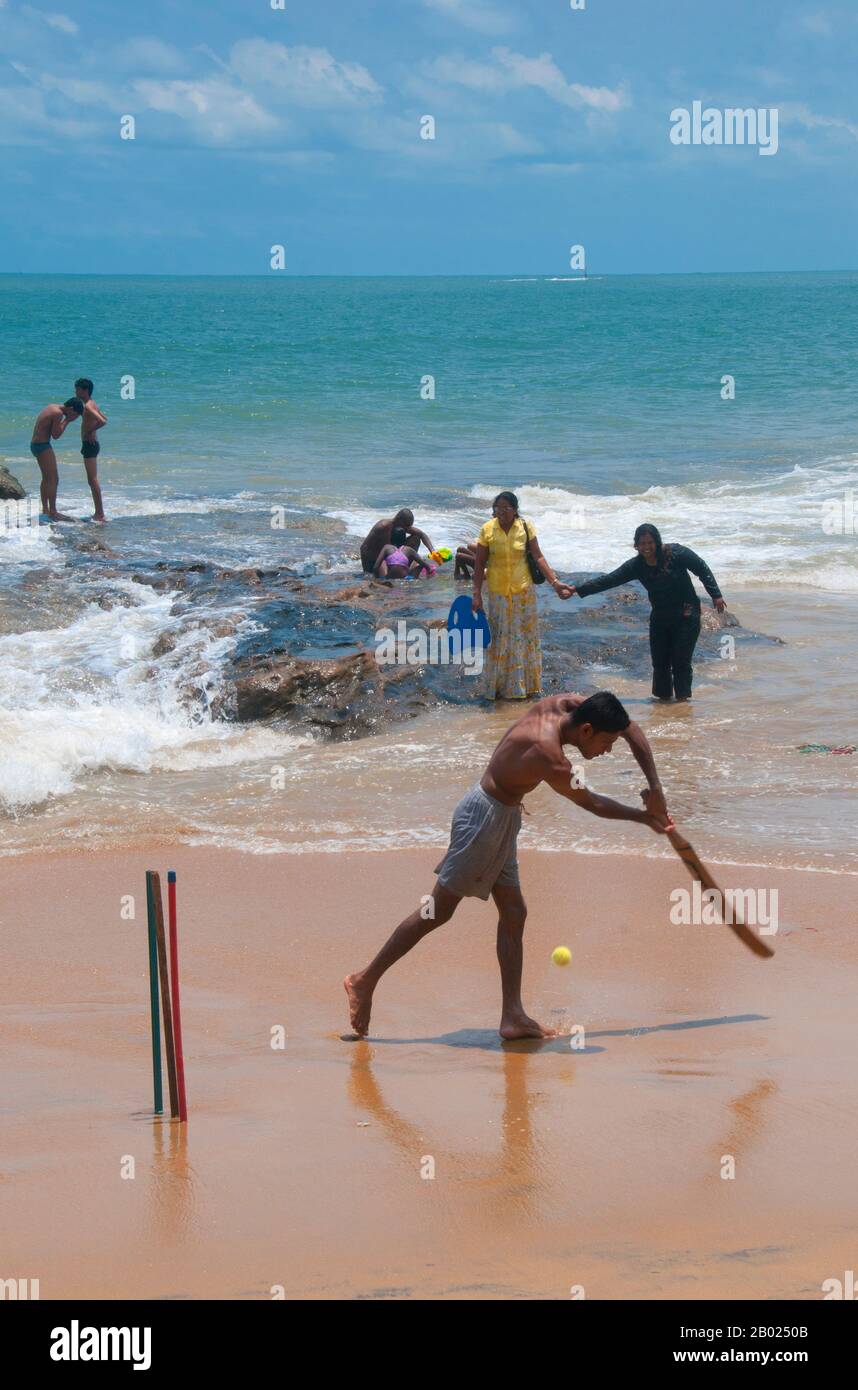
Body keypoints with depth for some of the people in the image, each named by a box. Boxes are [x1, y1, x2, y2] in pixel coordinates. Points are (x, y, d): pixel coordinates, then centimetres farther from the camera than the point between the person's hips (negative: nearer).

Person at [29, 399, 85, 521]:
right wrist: (67, 420, -9)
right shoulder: (58, 413, -17)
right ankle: (53, 513, -9)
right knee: (53, 479, -8)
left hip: (35, 444, 10)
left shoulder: (52, 408, 12)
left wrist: (66, 419, 6)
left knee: (47, 478, 21)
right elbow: (56, 434, -16)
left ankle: (45, 509, 29)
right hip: (43, 446, -10)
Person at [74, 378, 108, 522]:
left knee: (93, 480, -8)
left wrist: (91, 431, -15)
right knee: (92, 480, 14)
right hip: (91, 444, 10)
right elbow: (104, 419, 27)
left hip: (90, 444, -10)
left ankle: (100, 514, -9)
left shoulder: (88, 406, -16)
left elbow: (102, 421, -29)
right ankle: (99, 513, 18)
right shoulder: (92, 405, 14)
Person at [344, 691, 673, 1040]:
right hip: (485, 815, -10)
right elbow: (592, 804, -13)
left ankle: (513, 1017, 5)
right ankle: (366, 980, 2)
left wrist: (654, 787, 1)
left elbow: (633, 731, 6)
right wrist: (644, 817, -1)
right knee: (440, 909, -5)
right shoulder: (549, 759, -28)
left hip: (503, 816, 10)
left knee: (513, 913, 7)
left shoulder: (566, 705, -4)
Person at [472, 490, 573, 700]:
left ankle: (525, 685, 17)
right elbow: (479, 564, -3)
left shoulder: (525, 528, -5)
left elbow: (538, 557, -4)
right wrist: (476, 594, -7)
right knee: (498, 640, 3)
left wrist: (555, 582, -13)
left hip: (523, 592, 1)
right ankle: (499, 686, 12)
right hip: (498, 593, -1)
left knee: (524, 637, 7)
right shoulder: (487, 530, -7)